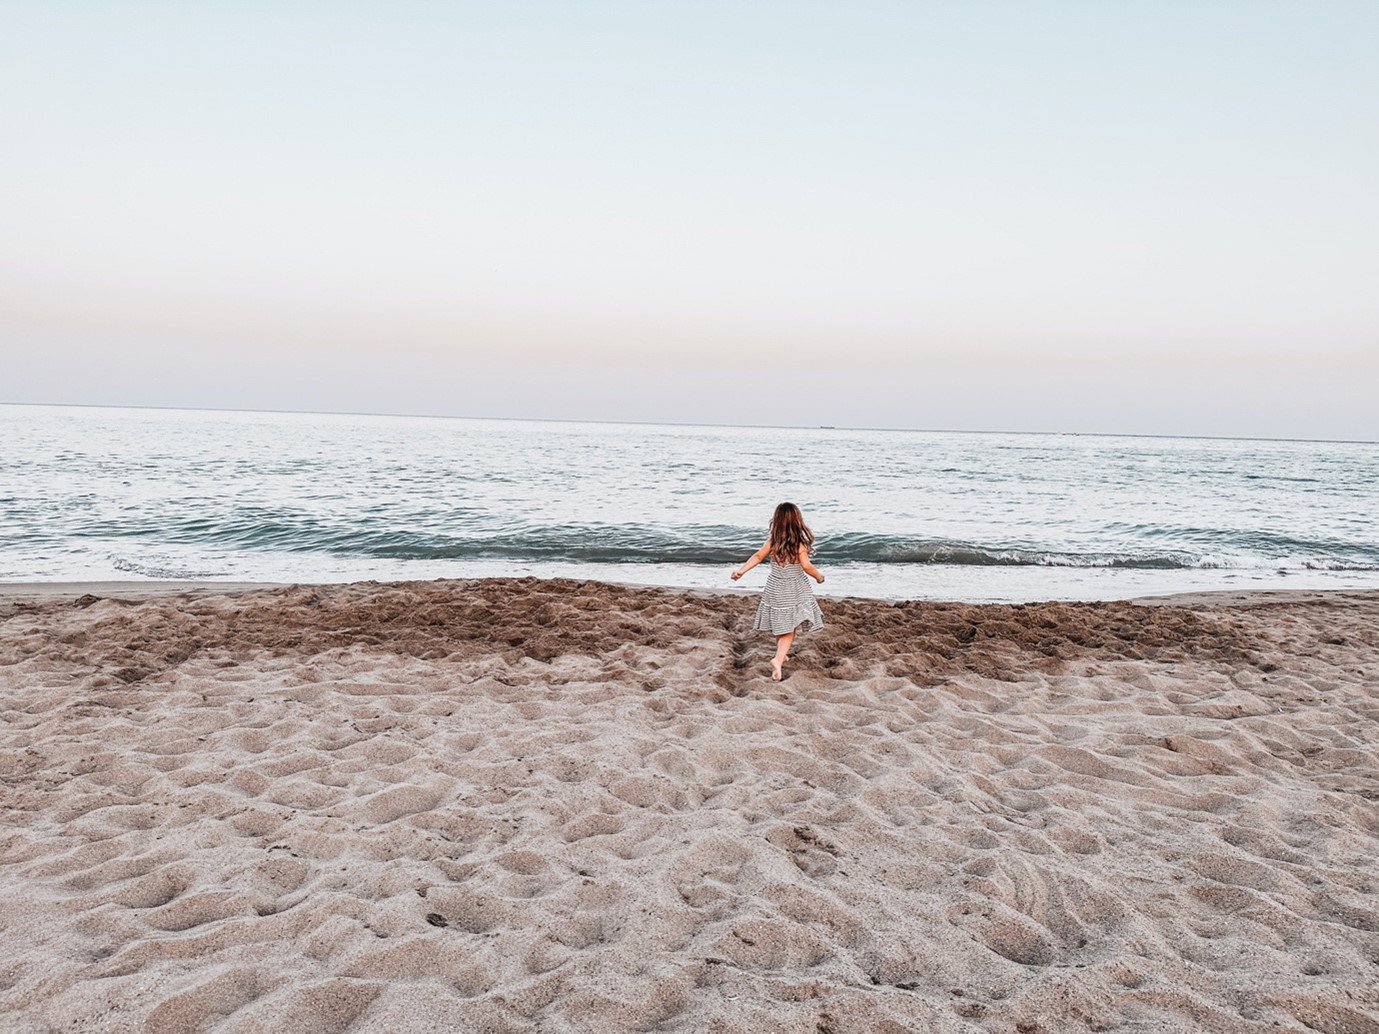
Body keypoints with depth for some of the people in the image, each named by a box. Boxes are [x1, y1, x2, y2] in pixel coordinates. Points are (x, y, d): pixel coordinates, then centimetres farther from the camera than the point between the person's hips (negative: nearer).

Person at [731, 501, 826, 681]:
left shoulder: (772, 541, -5)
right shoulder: (799, 543, -16)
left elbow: (758, 556, -8)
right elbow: (806, 566, -19)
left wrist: (741, 570, -4)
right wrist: (819, 577, -2)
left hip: (775, 589, 4)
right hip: (794, 591, -4)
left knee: (779, 626, 21)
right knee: (789, 629, 0)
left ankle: (781, 656, 35)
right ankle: (778, 659, -19)